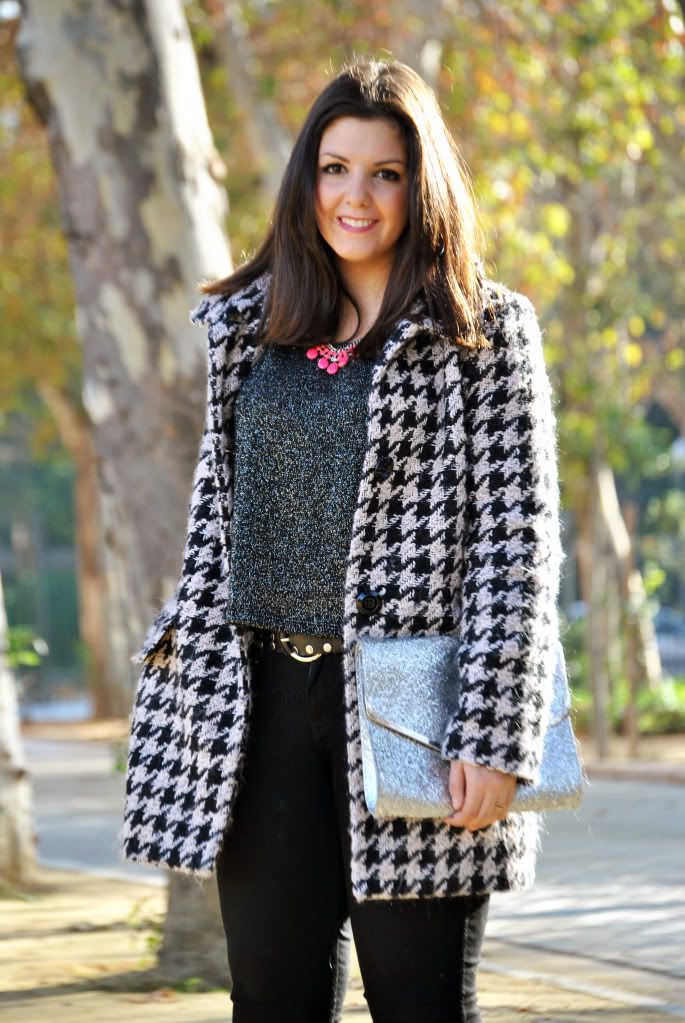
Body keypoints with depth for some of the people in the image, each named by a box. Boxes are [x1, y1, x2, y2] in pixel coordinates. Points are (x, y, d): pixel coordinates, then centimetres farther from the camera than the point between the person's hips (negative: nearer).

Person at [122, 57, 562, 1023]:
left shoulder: (486, 330, -2)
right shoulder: (248, 327, 12)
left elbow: (518, 541, -7)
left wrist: (493, 738, -14)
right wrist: (187, 670, 11)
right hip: (264, 706, 4)